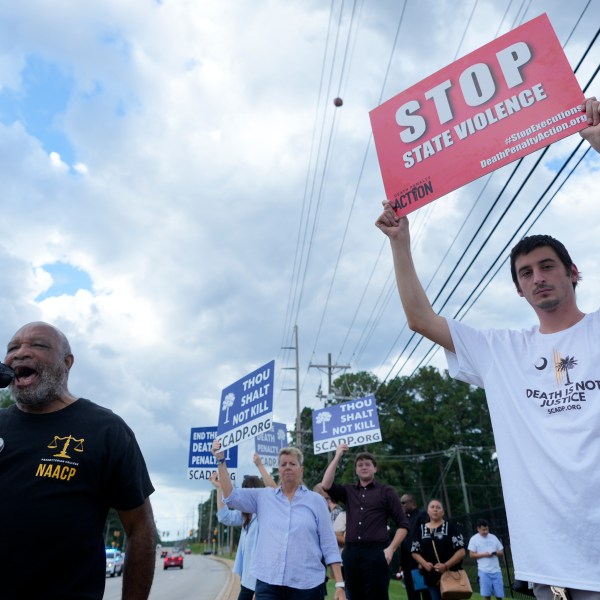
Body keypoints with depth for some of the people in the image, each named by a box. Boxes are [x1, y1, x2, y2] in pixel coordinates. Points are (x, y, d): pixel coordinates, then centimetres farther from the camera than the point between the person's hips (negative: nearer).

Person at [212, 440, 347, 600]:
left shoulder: (316, 500, 3)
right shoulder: (264, 497, 8)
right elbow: (230, 496, -1)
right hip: (267, 582, 1)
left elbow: (329, 544, 2)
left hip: (307, 585, -1)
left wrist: (339, 584, -2)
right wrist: (221, 460, -10)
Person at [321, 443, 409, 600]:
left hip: (376, 552, -3)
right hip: (351, 552, 3)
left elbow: (403, 524, 5)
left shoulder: (386, 491, 6)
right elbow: (326, 485, -4)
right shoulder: (348, 490, 13)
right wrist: (337, 457, -2)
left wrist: (391, 549, -7)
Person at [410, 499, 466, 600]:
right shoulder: (420, 529, 7)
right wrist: (424, 563, -11)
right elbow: (415, 552, 8)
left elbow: (461, 551, -8)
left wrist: (446, 565, -18)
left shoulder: (451, 527, -1)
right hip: (431, 576, 3)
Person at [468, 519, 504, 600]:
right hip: (484, 571, -3)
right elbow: (472, 555, -5)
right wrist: (484, 554, -17)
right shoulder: (474, 539, -2)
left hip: (496, 570, 3)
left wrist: (496, 553, -11)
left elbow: (501, 552, 12)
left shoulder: (493, 537, 8)